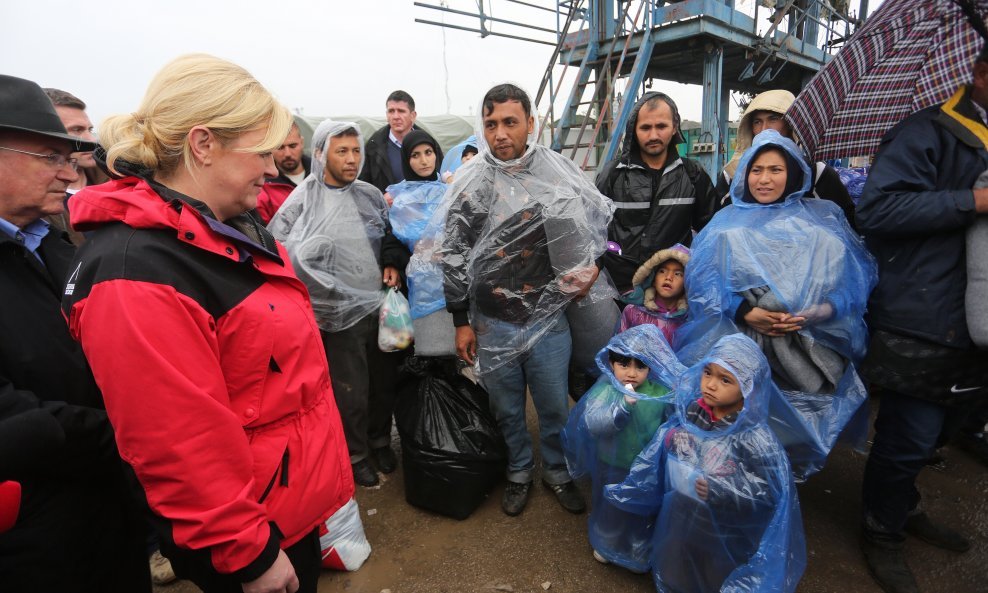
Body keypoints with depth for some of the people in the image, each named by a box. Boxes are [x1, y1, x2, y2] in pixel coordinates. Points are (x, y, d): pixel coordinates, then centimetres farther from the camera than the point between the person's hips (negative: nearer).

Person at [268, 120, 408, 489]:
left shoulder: (370, 195, 7)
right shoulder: (304, 201, -7)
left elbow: (392, 235, 19)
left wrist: (393, 264, 1)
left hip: (383, 303, 5)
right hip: (343, 313, -4)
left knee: (384, 381, 16)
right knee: (351, 391, 7)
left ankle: (380, 440, 40)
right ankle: (354, 454, 31)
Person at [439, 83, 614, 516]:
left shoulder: (559, 171, -4)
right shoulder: (469, 184, -6)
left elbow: (596, 221, 11)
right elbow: (453, 256, -2)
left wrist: (591, 265, -5)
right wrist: (461, 322, 0)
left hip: (548, 317, 1)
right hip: (491, 323, 0)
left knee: (554, 406, 14)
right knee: (507, 408, 16)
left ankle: (557, 471, 42)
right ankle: (519, 472, 42)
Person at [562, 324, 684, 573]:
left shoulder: (661, 393, -16)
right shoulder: (605, 390, -23)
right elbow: (593, 424, -36)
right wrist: (624, 404, -45)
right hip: (613, 468, -1)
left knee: (645, 511, 24)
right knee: (611, 509, 24)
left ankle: (640, 550, 52)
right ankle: (606, 543, 54)